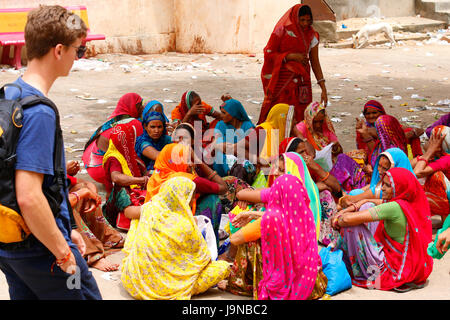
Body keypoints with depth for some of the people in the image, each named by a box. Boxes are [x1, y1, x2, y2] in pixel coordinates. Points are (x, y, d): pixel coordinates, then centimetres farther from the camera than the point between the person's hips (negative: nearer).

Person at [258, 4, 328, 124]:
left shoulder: (311, 35, 5)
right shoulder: (282, 31, -5)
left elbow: (315, 63, 5)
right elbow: (269, 54, -6)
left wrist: (323, 89, 0)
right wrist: (292, 56, -16)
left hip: (302, 80, 4)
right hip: (282, 80, -3)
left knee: (301, 115, 0)